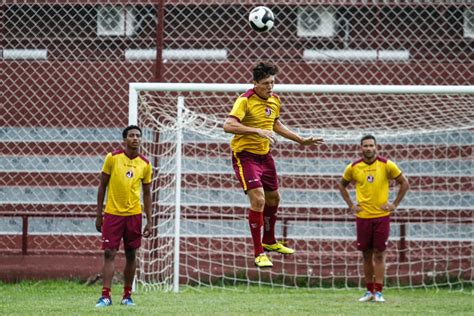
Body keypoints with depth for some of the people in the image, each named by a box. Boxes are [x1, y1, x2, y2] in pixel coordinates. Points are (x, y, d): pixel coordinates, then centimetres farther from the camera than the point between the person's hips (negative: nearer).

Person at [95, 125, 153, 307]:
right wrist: (99, 215, 0)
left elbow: (147, 193, 10)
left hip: (134, 215, 2)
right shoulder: (112, 158, -4)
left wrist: (149, 221, 5)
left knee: (131, 255, 7)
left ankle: (127, 295, 15)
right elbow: (102, 186, 2)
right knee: (109, 254, -8)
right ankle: (106, 295, -9)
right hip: (112, 213, -2)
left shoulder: (145, 164, 2)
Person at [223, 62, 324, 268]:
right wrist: (257, 131, -39)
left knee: (273, 198, 20)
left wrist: (301, 140, 22)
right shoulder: (245, 100, -20)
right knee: (258, 199, -18)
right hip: (245, 155, -8)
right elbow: (228, 125, -32)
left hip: (265, 155, 8)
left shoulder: (275, 100, 4)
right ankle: (259, 253, -10)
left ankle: (269, 241, 44)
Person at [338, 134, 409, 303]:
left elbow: (404, 183, 3)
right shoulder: (353, 167, 1)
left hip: (382, 216, -2)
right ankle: (369, 291, 15)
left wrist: (395, 204, -2)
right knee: (366, 255, 6)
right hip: (362, 217, 2)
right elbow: (342, 185, 18)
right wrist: (350, 204, 8)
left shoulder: (386, 165, -5)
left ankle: (378, 292, 0)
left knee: (379, 254, -3)